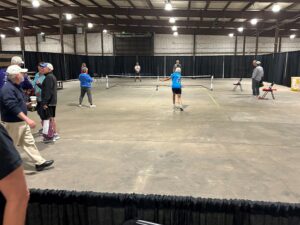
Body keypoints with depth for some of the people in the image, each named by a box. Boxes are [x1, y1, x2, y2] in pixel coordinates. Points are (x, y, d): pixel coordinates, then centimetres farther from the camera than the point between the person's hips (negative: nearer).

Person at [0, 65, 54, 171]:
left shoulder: (16, 86, 9)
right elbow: (13, 107, -30)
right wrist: (27, 119, -33)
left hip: (21, 122, 10)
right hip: (13, 123, -10)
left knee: (29, 142, 11)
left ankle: (40, 162, 16)